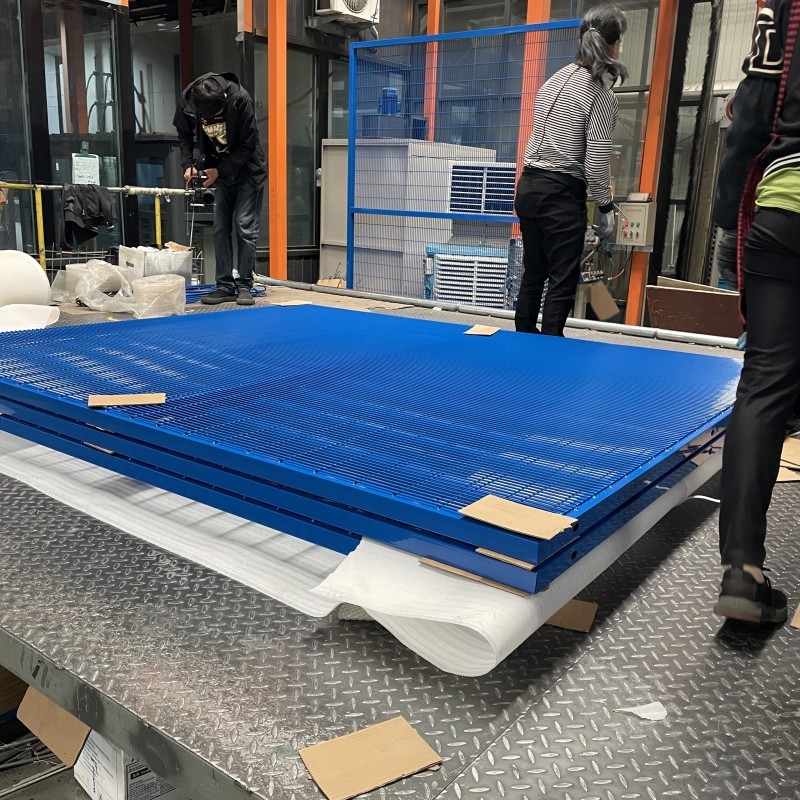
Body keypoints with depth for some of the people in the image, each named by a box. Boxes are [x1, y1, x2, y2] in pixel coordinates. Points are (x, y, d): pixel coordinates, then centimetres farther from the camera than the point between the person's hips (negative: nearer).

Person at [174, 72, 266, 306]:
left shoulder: (240, 100, -26)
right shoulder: (187, 103, -15)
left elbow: (247, 146, -20)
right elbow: (185, 137, 3)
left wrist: (220, 171, -21)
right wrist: (189, 164, -12)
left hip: (247, 170, -4)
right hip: (219, 171, 4)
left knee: (245, 227, -8)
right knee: (220, 229, 1)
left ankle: (244, 286, -2)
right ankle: (225, 286, 6)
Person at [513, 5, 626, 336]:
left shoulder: (555, 79, 11)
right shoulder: (600, 94, -9)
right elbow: (596, 161, -12)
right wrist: (606, 207, -3)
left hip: (528, 186, 7)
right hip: (561, 194, -7)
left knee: (532, 274, 15)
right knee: (562, 281, 0)